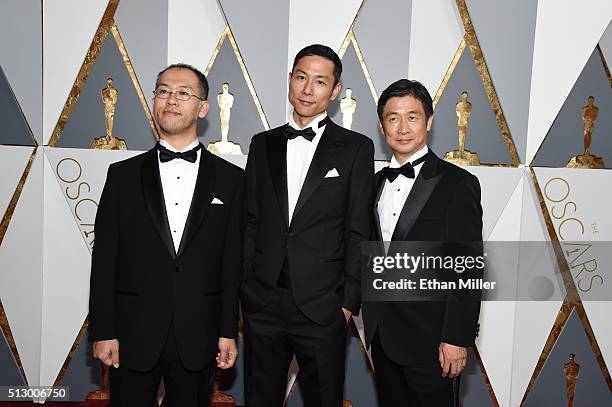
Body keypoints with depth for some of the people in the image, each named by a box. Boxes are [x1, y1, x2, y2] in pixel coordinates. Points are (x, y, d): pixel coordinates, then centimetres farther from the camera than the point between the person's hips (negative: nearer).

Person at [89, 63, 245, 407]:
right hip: (133, 336, 1)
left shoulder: (231, 179, 1)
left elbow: (233, 262, 0)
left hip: (197, 339, 0)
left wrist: (228, 332, 0)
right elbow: (105, 258, 1)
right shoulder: (123, 174, 3)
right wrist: (103, 331, -2)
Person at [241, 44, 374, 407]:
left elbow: (358, 232, -3)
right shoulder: (263, 144, 9)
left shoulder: (356, 148, -1)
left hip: (322, 306, -3)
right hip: (262, 303, 3)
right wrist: (245, 286, 3)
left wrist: (349, 301, -5)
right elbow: (251, 222, 8)